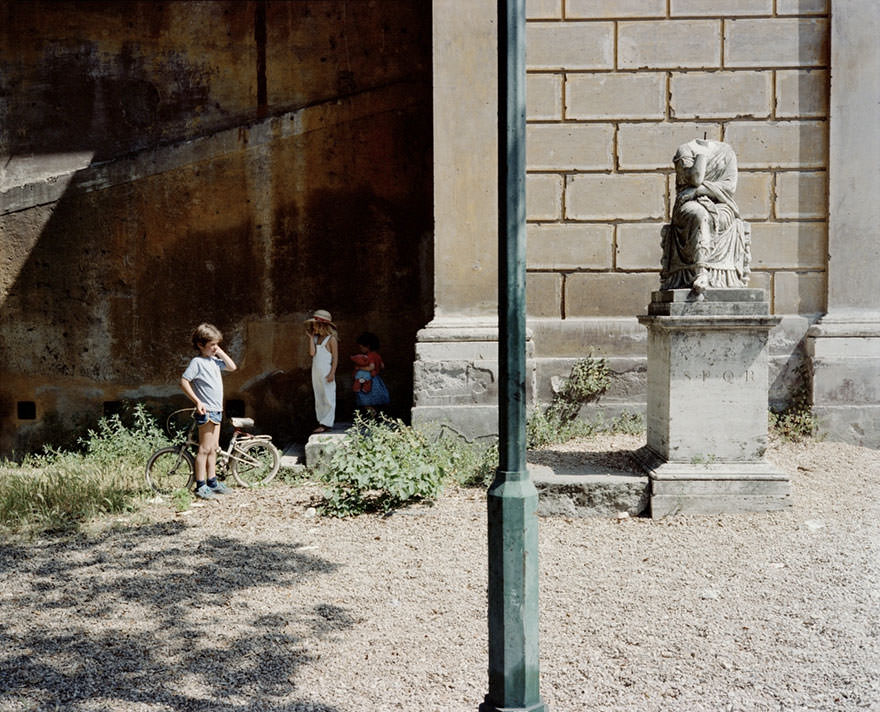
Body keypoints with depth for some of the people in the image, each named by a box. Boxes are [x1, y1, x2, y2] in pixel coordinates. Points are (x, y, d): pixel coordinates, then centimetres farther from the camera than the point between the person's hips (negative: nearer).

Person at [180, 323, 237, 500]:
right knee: (204, 449, -6)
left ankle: (212, 482, 21)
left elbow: (232, 367, 18)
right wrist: (197, 401, -21)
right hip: (206, 411, -9)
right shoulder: (197, 362, -12)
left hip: (216, 411, 9)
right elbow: (184, 381, -17)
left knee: (213, 448, 13)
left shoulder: (214, 360, 13)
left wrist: (220, 353, 8)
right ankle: (200, 486, -3)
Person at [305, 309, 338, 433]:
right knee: (318, 398, 10)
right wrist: (311, 337, -1)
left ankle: (327, 423, -2)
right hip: (316, 371, 7)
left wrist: (332, 373, -15)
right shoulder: (316, 338, 11)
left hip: (326, 372, -7)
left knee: (328, 397, -3)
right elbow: (312, 353, -3)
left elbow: (335, 357, -8)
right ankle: (321, 421, 16)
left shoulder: (331, 339, -7)